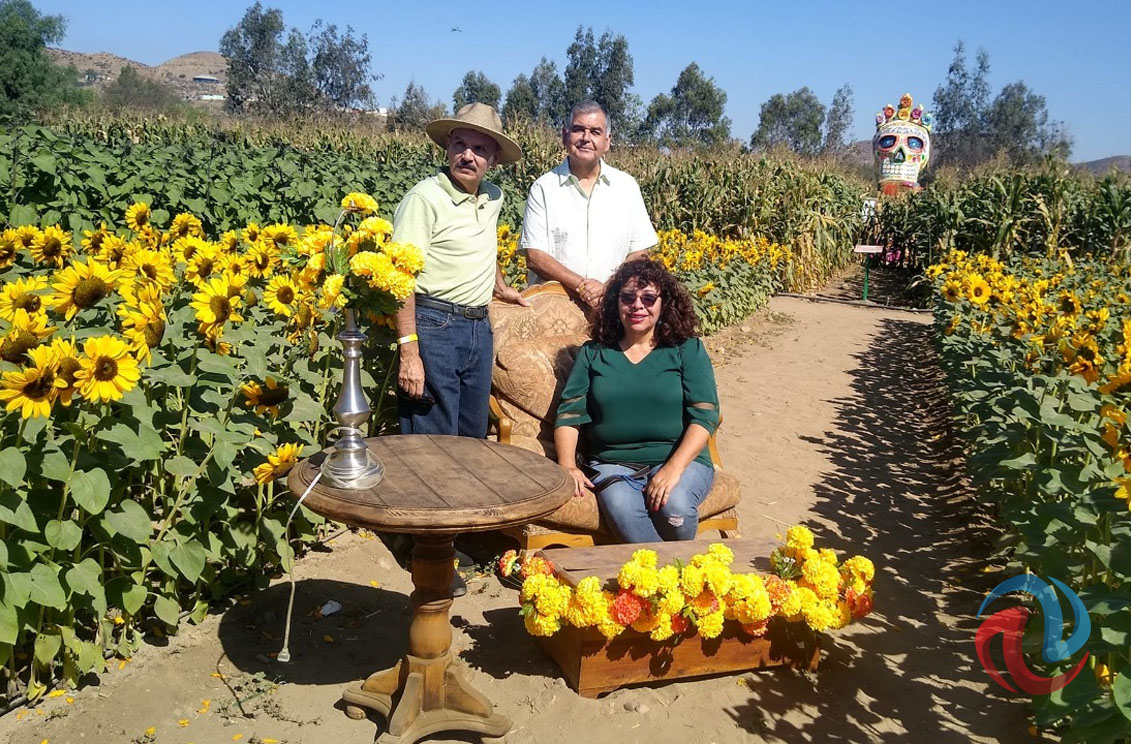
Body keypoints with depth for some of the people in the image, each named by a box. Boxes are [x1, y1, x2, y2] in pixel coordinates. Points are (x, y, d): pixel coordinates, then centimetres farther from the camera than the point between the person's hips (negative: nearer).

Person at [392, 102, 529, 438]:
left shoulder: (494, 198, 10)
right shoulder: (425, 197, -14)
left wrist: (500, 287, 40)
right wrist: (409, 354, -23)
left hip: (480, 328, 8)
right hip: (434, 328, -7)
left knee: (473, 440, 16)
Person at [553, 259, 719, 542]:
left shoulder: (687, 350, 7)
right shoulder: (593, 353, 13)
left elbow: (704, 416, -3)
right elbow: (569, 414, 7)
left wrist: (674, 468, -18)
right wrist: (567, 465, -10)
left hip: (680, 459, 0)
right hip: (611, 463, 0)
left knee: (675, 505, -32)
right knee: (620, 507, -34)